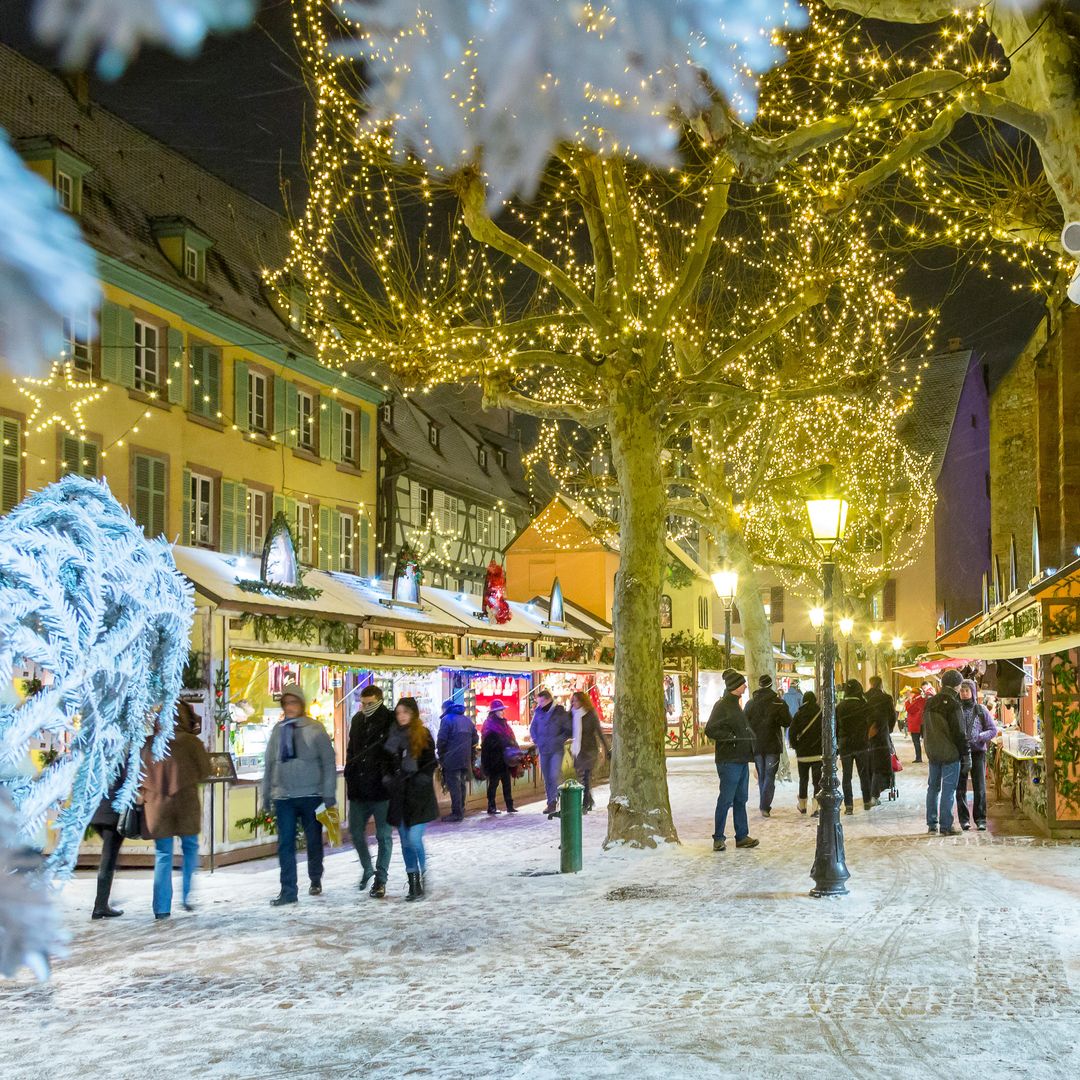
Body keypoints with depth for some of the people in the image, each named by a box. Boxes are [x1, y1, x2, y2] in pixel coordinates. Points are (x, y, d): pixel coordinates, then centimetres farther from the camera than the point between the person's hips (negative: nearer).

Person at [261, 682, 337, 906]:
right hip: (283, 796, 2)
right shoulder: (278, 730, 6)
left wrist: (329, 794, -8)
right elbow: (270, 763, 13)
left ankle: (315, 880, 32)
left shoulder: (315, 729, -4)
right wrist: (266, 793, 11)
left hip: (311, 795, -2)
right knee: (285, 844, -2)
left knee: (314, 840, 10)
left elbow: (328, 762, -4)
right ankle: (288, 891, 2)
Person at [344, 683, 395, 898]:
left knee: (384, 836, 2)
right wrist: (349, 775, 11)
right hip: (358, 788, 6)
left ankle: (380, 880, 10)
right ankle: (367, 869, 33)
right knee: (356, 831, 12)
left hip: (382, 790, -6)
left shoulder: (391, 722, -9)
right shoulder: (357, 721, 9)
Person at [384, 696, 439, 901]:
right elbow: (388, 763, 17)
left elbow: (429, 766, -3)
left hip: (418, 795, -5)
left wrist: (418, 782, -12)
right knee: (405, 841, 7)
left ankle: (422, 876, 5)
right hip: (399, 795, 5)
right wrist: (391, 779, 4)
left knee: (414, 839, -13)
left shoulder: (423, 735, -2)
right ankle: (413, 883, 16)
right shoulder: (393, 735, 9)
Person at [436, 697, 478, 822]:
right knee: (462, 784, 13)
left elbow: (441, 740, -11)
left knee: (454, 785, -5)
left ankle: (456, 813, -7)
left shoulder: (447, 719, -6)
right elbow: (475, 739, 17)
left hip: (452, 759, -7)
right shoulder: (467, 720, 16)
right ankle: (461, 810, 17)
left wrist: (441, 756, -1)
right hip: (466, 759, 7)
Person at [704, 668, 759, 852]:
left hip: (742, 760, 9)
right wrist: (731, 737, -21)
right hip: (729, 761, -9)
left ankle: (742, 836, 18)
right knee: (726, 799, -5)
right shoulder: (722, 706, -13)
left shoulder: (736, 704, 16)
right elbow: (710, 730, -18)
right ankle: (718, 838, 2)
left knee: (741, 799, 12)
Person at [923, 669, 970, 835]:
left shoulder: (930, 703, 7)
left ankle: (932, 823, 17)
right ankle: (945, 826, -2)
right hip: (950, 753, -7)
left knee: (933, 787, 14)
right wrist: (966, 754, -9)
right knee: (948, 789, -2)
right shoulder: (953, 705, -16)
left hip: (932, 752, 7)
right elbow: (960, 733, -15)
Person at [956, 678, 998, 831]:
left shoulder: (981, 710, 6)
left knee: (980, 787, -4)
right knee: (960, 788, 1)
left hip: (977, 751, 0)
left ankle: (980, 819, 3)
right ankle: (964, 819, 8)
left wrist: (979, 737, -10)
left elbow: (993, 730, 7)